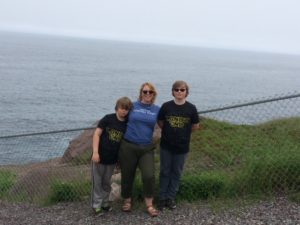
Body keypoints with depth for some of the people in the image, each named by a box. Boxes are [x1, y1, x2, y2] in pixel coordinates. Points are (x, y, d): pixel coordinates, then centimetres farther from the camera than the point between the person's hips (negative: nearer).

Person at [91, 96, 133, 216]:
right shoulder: (108, 119, -12)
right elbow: (97, 134, -11)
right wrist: (95, 152, -18)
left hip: (112, 158, 4)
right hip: (100, 156, -3)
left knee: (106, 182, 18)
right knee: (97, 182, 5)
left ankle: (105, 202, 33)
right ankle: (96, 205, 15)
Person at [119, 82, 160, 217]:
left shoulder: (157, 109, 5)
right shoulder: (132, 106, -1)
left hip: (147, 148, 1)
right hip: (128, 146, -1)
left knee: (149, 176, -11)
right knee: (127, 176, 9)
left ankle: (149, 205, 6)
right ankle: (127, 201, 32)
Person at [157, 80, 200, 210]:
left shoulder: (191, 108, -9)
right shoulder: (166, 106, -8)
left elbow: (195, 126, 3)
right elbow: (160, 122, 7)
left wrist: (183, 132, 7)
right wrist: (169, 131, 3)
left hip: (182, 147, 0)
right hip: (166, 145, 0)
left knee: (177, 172, 11)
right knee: (165, 172, 9)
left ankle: (171, 197, 25)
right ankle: (162, 198, 21)